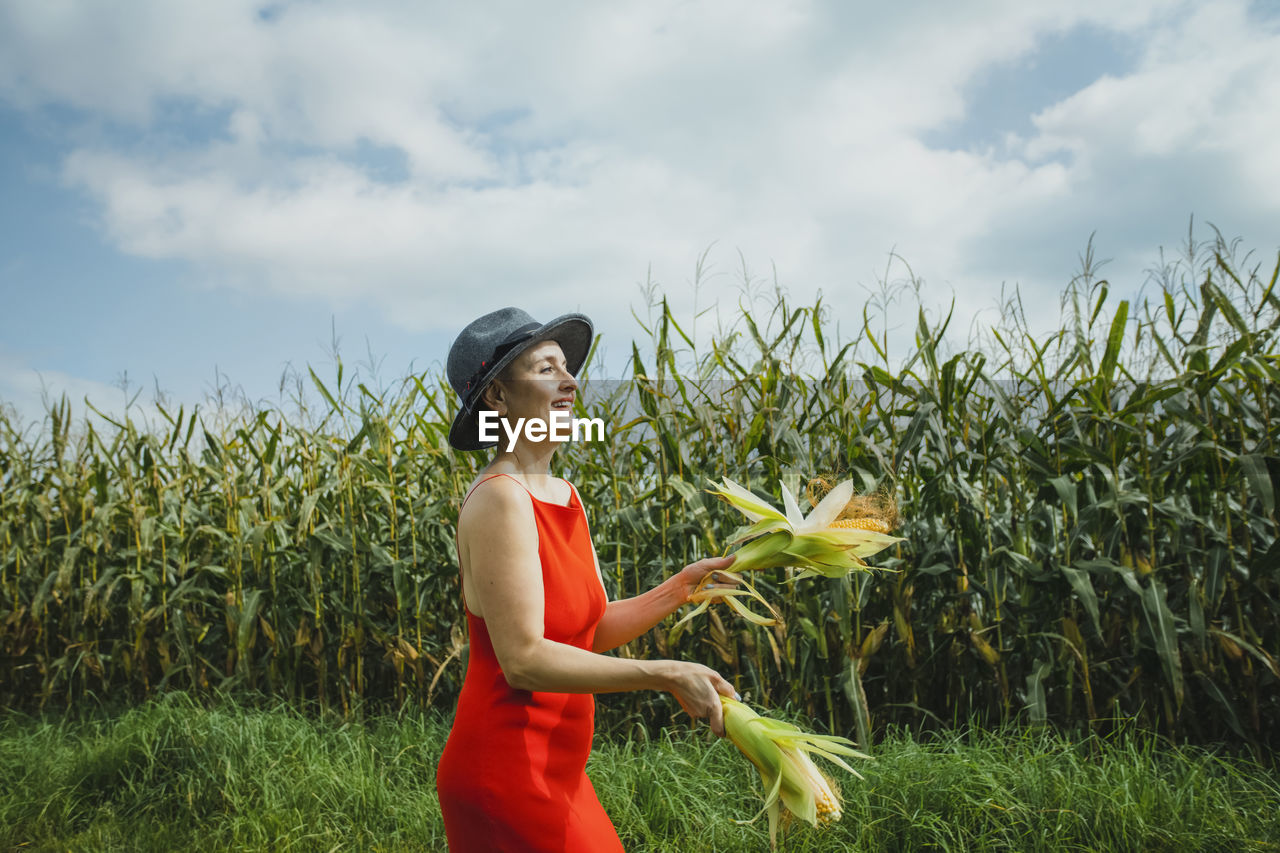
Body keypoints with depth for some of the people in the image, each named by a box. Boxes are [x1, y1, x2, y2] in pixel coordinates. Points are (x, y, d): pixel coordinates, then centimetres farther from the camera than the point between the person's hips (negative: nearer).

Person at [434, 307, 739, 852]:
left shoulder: (564, 496, 6)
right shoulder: (499, 499, -21)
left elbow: (593, 631, 9)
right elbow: (523, 659, -25)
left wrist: (681, 587, -3)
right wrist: (667, 674, -24)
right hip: (505, 774, -8)